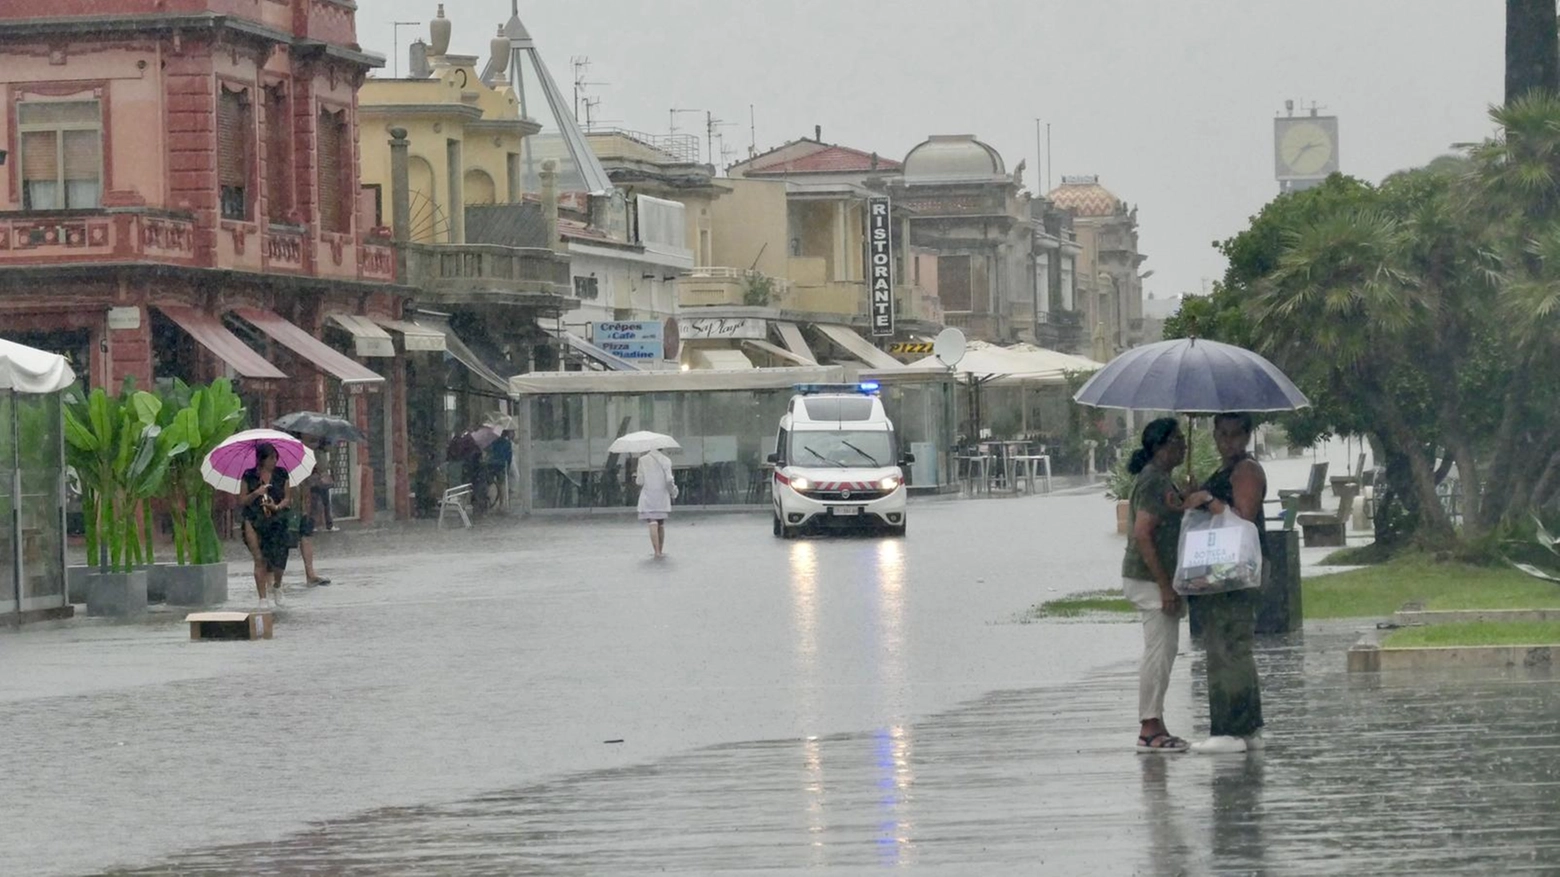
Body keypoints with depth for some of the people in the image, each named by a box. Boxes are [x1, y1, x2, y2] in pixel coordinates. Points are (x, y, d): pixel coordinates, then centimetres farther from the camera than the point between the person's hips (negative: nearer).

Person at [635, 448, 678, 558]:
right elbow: (669, 480, -7)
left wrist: (635, 476, 19)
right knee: (661, 525, 15)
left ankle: (657, 551, -21)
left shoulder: (643, 460, -1)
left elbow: (640, 481, -3)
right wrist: (673, 492, 8)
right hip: (662, 497, 2)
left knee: (653, 524, -9)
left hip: (648, 496, -2)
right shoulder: (665, 460, 1)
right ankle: (660, 551, 22)